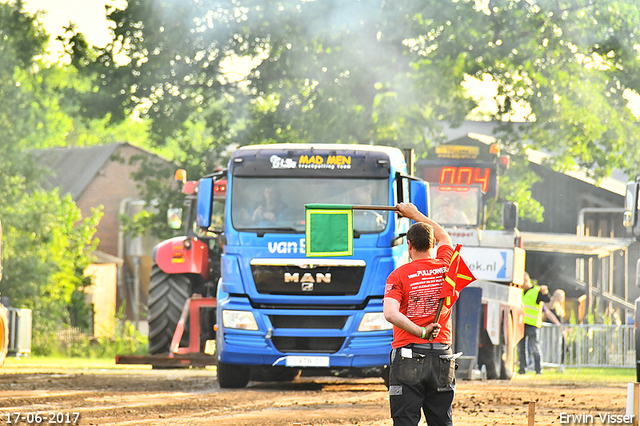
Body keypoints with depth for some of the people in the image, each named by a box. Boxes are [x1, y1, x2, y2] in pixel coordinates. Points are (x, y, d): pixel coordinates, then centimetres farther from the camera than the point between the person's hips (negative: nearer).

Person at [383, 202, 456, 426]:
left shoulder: (399, 276, -4)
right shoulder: (446, 267, 6)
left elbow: (390, 313, -21)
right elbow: (444, 237, 28)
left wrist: (421, 331, -17)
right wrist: (415, 215, 39)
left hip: (408, 358, -3)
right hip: (442, 357, 3)